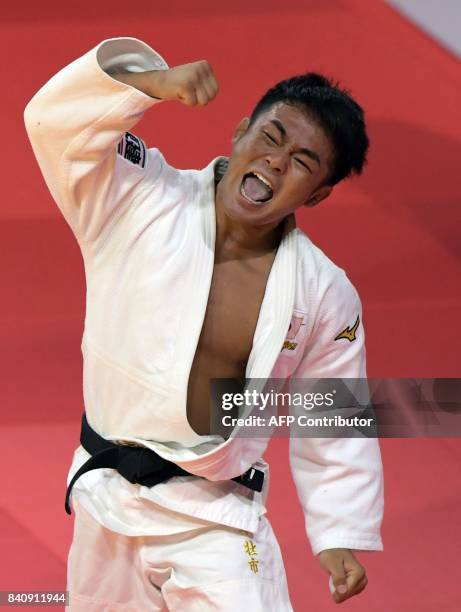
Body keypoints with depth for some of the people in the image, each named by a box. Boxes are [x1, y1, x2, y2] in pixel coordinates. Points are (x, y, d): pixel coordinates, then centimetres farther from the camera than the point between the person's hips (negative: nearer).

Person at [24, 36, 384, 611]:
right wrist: (155, 81, -37)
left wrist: (340, 536, -2)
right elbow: (56, 119, -24)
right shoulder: (140, 202, -11)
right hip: (109, 506, 1)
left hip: (217, 520, -1)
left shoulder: (326, 296, -7)